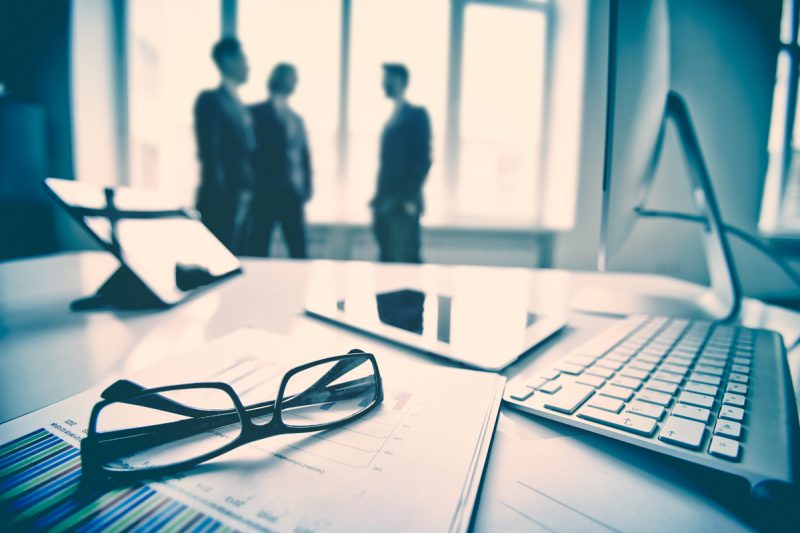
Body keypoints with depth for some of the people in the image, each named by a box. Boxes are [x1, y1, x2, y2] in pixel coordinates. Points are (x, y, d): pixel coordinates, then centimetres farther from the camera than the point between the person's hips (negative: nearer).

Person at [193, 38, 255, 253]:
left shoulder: (239, 105, 19)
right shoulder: (211, 99, -5)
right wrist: (219, 194, -16)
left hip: (242, 199, 8)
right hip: (222, 199, -8)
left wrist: (248, 193, 11)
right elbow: (209, 152, -12)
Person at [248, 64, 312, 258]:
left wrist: (306, 187, 5)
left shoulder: (296, 118, 17)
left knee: (299, 250, 6)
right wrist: (250, 188, -11)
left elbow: (304, 155, 14)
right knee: (259, 249, 1)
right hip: (265, 192, -5)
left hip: (294, 193, 5)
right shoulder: (256, 112, 1)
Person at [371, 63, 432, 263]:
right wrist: (379, 198, 12)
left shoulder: (417, 114, -3)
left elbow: (423, 159, -11)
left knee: (405, 259, -7)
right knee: (387, 259, 9)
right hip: (385, 203, 7)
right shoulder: (392, 119, 19)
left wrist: (409, 198, -16)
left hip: (404, 204, -7)